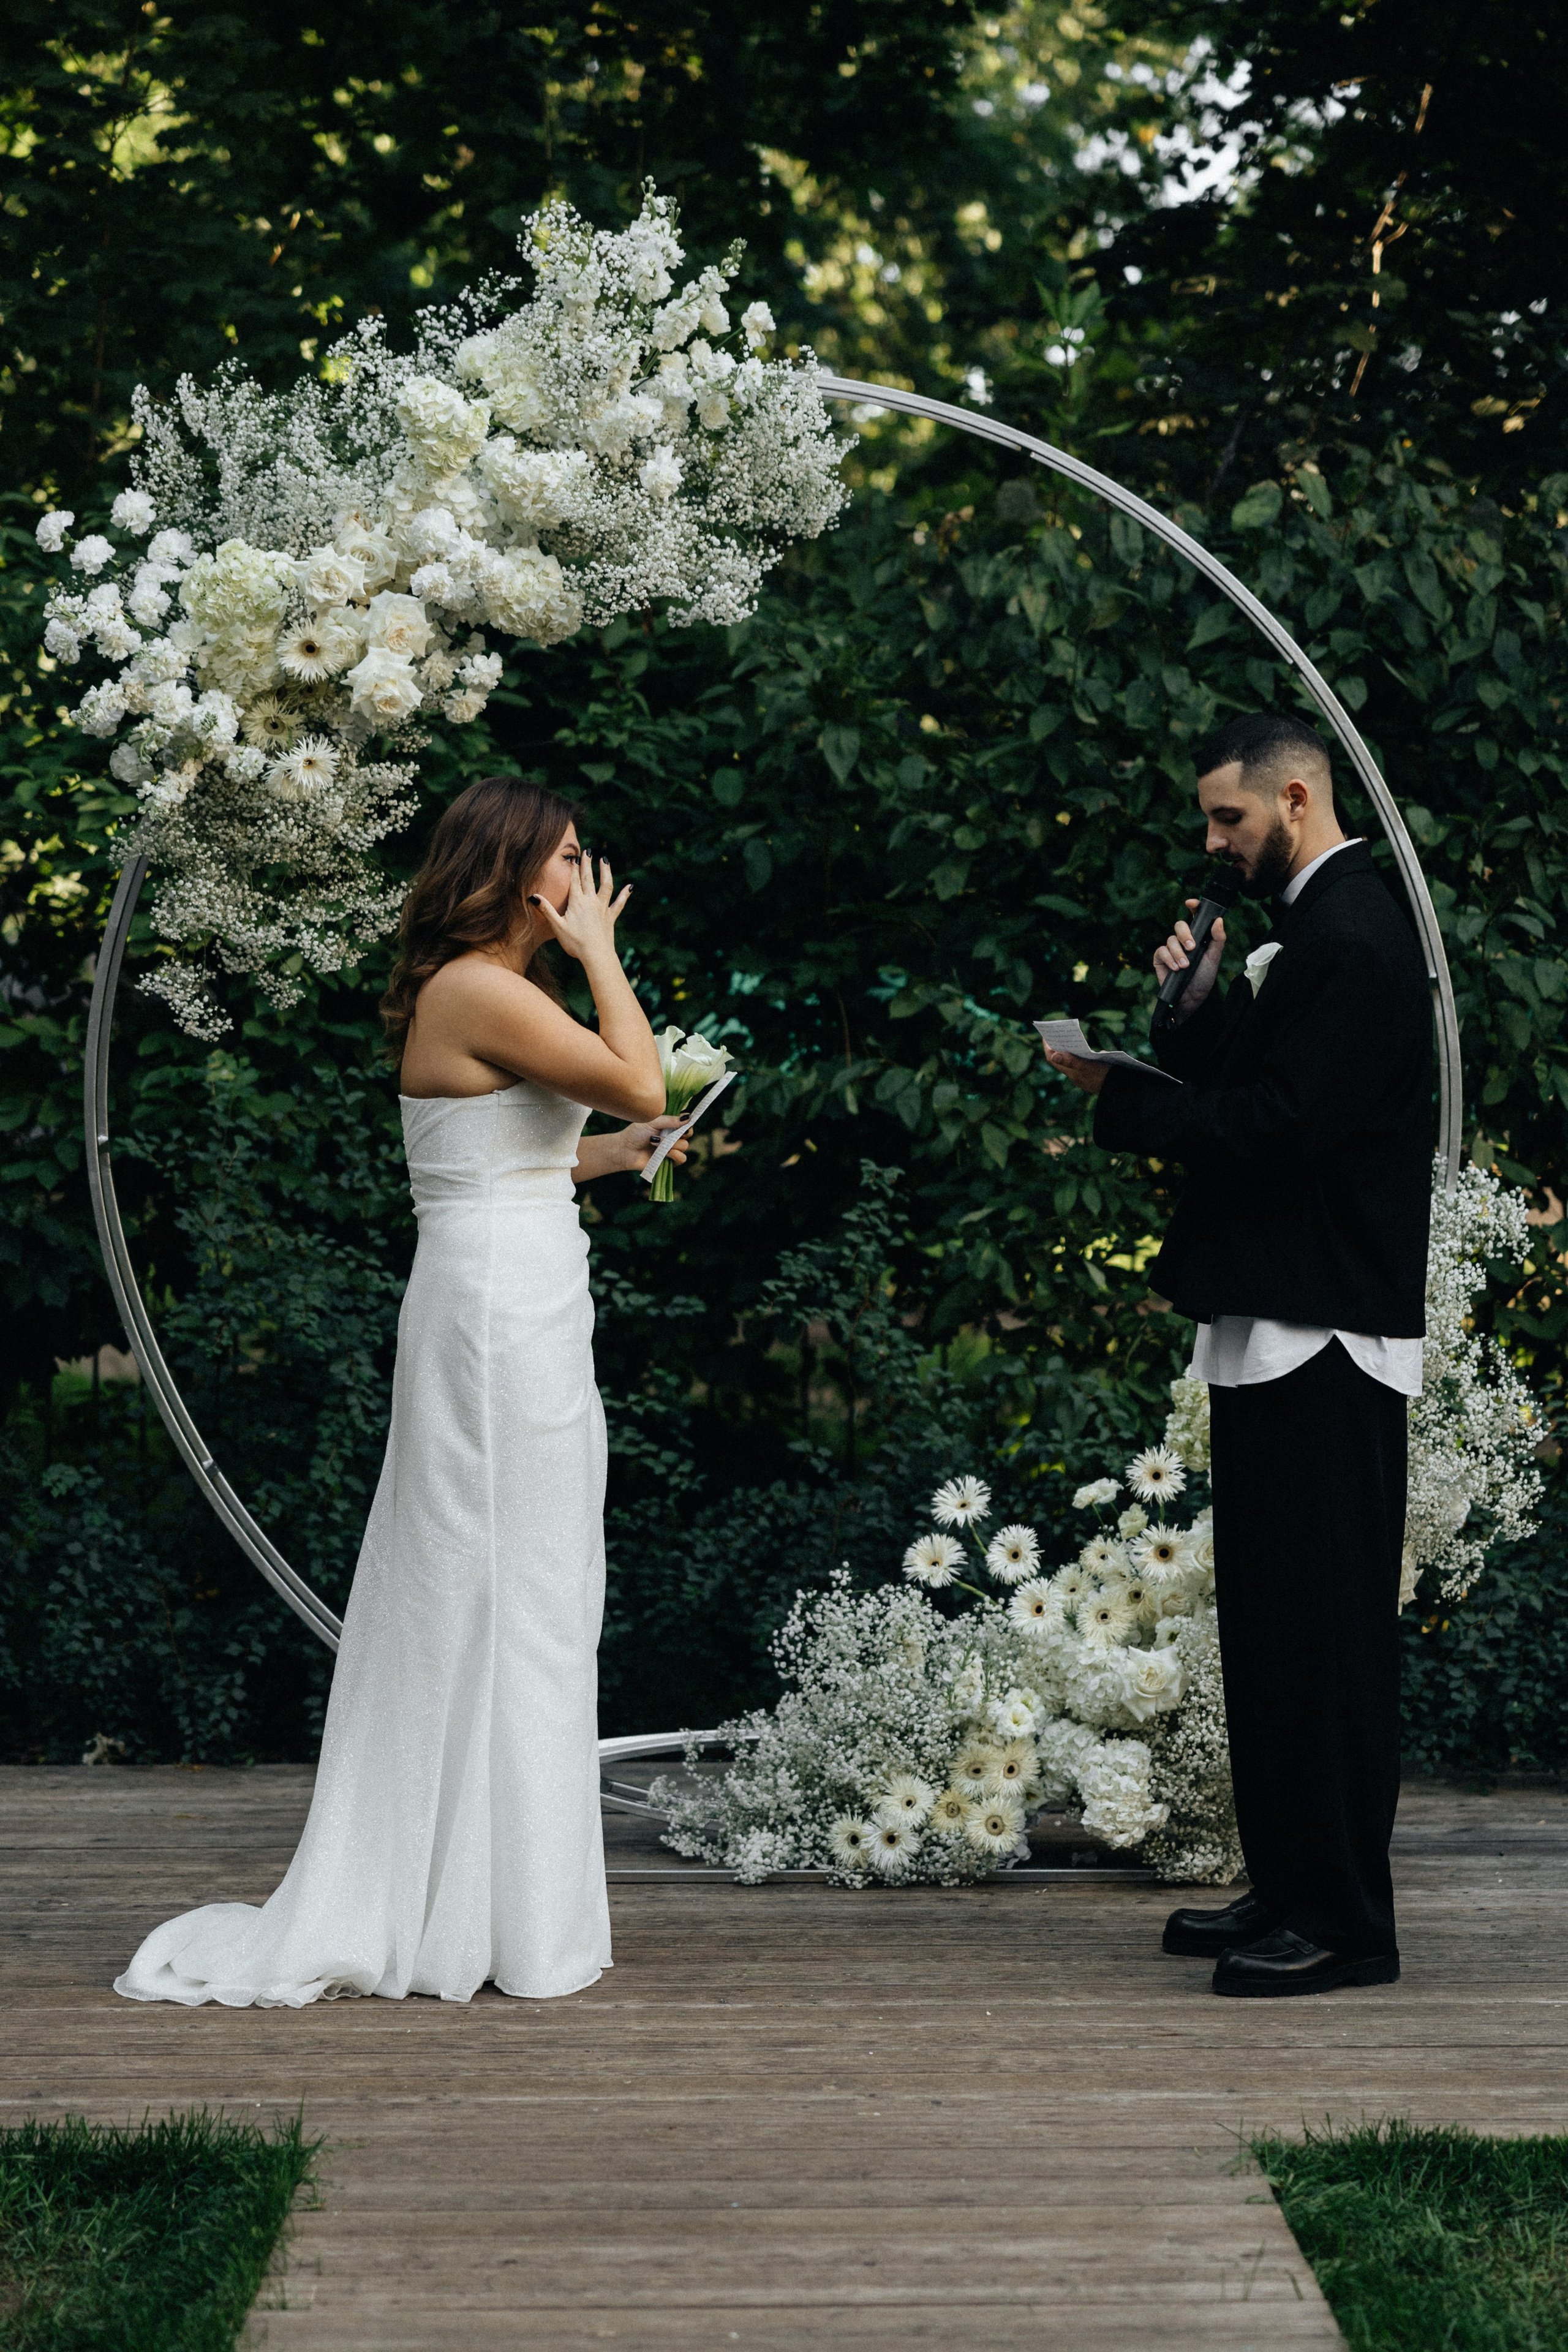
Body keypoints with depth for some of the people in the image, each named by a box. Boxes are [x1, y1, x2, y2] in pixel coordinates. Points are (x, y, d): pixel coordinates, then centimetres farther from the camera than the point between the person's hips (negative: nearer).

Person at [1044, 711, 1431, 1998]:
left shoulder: (1351, 939, -15)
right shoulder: (1317, 926, 18)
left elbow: (1277, 1124, -22)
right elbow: (1251, 1091, 16)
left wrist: (1116, 1092, -14)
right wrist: (1199, 1007, 1)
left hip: (1323, 1343, -11)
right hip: (1284, 1334, 11)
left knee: (1322, 1625, -6)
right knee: (1275, 1620, 15)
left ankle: (1344, 1918, 1)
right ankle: (1290, 1885, 23)